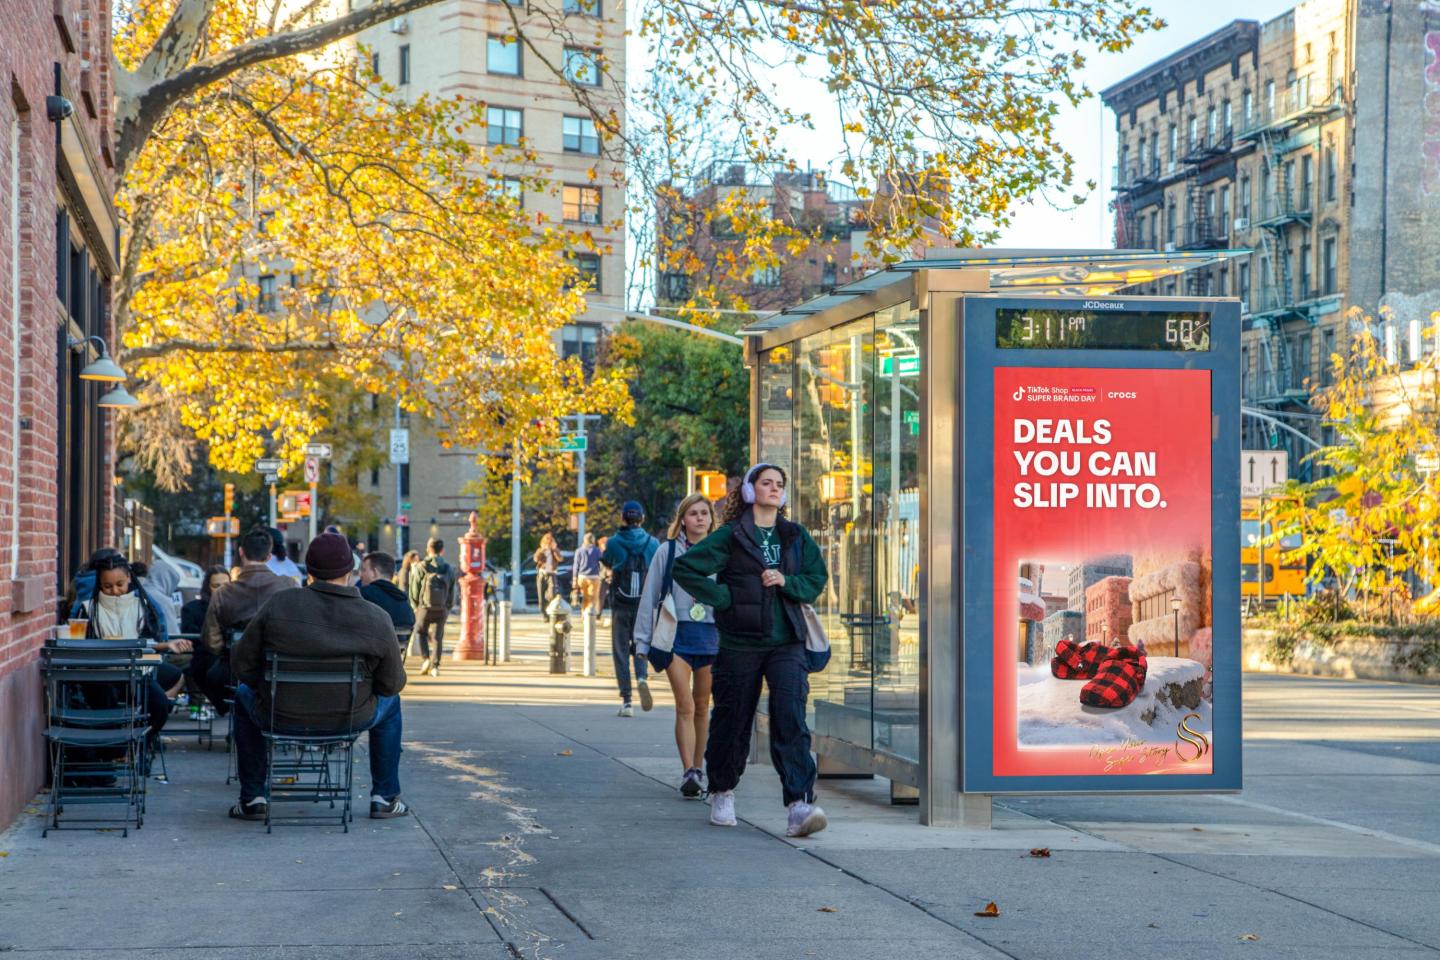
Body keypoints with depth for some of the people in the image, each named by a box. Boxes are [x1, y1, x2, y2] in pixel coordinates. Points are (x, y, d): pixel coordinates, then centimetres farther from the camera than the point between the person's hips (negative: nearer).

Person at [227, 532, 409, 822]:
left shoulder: (277, 605, -14)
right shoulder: (377, 619, -12)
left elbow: (242, 664, -7)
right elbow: (392, 683, -4)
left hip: (281, 716, 0)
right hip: (350, 719, 0)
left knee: (245, 695, 34)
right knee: (389, 702, 33)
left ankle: (252, 799, 31)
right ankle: (385, 798, 32)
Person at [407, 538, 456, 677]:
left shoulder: (420, 567, -6)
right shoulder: (449, 569, 2)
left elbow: (414, 590, -3)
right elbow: (451, 593, 4)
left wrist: (415, 606, 11)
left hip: (425, 607, -2)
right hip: (442, 609, 2)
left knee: (421, 632, 19)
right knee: (438, 637, 9)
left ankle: (426, 659, 3)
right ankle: (435, 666, 4)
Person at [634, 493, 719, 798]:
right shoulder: (667, 551, 3)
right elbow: (649, 597, 6)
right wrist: (643, 640, 5)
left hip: (711, 635, 2)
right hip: (677, 634, -2)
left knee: (702, 707, 9)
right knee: (685, 707, -11)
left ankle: (698, 770, 20)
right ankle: (688, 772, -15)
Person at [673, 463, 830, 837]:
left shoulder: (796, 537, 11)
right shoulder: (731, 537, -1)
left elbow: (818, 578, 13)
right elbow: (685, 568, -4)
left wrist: (787, 582, -6)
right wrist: (723, 598, -8)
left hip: (787, 642, 2)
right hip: (740, 642, -2)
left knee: (791, 719, -13)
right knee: (732, 721, 7)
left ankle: (800, 805, -20)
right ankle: (722, 793, 30)